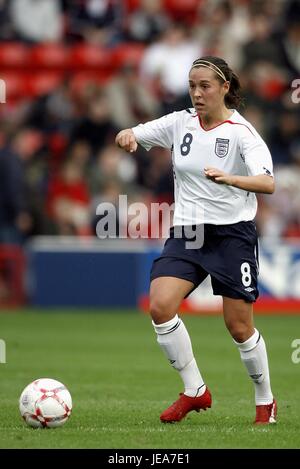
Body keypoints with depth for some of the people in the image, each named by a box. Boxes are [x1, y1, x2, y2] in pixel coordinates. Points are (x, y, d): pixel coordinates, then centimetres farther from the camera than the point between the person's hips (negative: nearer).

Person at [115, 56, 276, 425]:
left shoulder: (241, 132, -10)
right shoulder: (180, 123, 4)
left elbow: (268, 183, -24)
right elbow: (128, 138, 7)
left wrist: (228, 178, -43)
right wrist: (126, 136, -18)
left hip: (232, 232, -4)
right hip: (185, 233, 4)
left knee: (239, 327, -1)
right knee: (160, 305, -18)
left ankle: (265, 400, 23)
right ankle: (194, 391, -3)